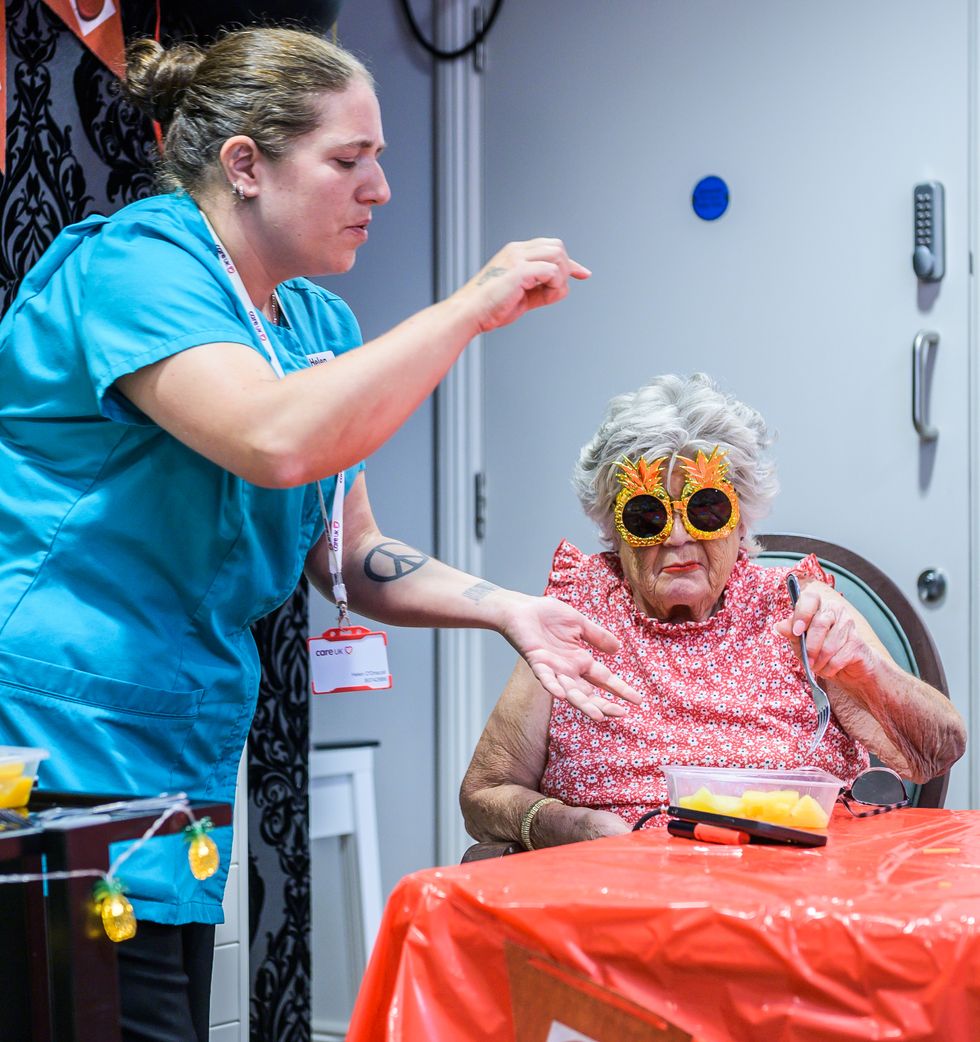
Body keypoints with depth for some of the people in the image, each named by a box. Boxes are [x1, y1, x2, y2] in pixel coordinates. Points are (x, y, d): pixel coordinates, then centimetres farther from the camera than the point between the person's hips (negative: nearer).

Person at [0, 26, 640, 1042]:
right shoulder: (133, 264, -12)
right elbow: (277, 440, -30)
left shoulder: (317, 323, 14)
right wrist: (473, 305, -22)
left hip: (184, 748, 9)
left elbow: (347, 558, 16)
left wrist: (505, 608, -1)